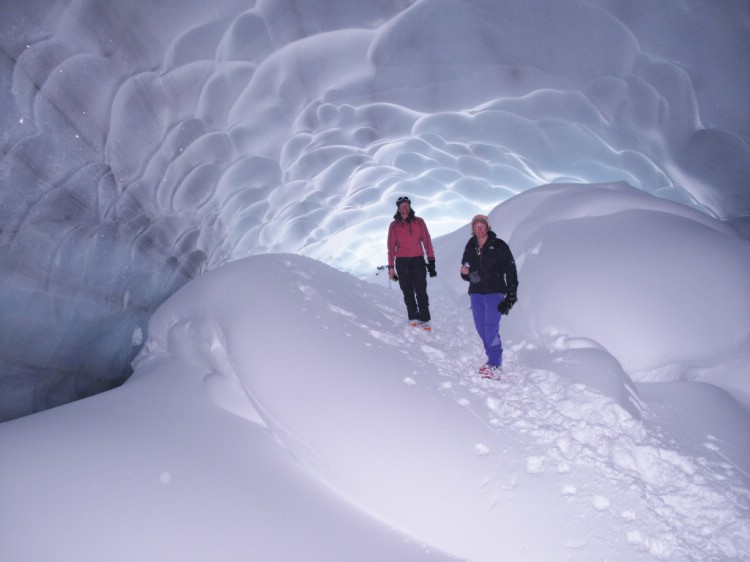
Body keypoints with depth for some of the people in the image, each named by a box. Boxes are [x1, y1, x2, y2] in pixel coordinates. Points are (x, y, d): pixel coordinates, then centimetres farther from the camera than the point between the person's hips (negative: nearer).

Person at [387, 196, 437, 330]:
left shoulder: (419, 222, 6)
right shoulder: (394, 225, 6)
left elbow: (426, 241, 6)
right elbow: (391, 246, 5)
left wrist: (431, 260, 0)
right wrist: (391, 266, 1)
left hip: (418, 260, 0)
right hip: (402, 261, 1)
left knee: (421, 291, -5)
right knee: (408, 291, 3)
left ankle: (424, 319, -3)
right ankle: (413, 317, 9)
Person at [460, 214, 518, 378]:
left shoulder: (499, 246, -6)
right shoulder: (470, 247, 9)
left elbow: (511, 272, -6)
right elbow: (466, 272, 20)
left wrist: (511, 296, -11)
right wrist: (465, 272, -5)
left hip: (494, 292, -6)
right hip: (476, 293, 6)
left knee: (491, 328, -14)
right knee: (481, 328, 8)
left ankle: (495, 365, -10)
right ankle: (493, 359, 22)